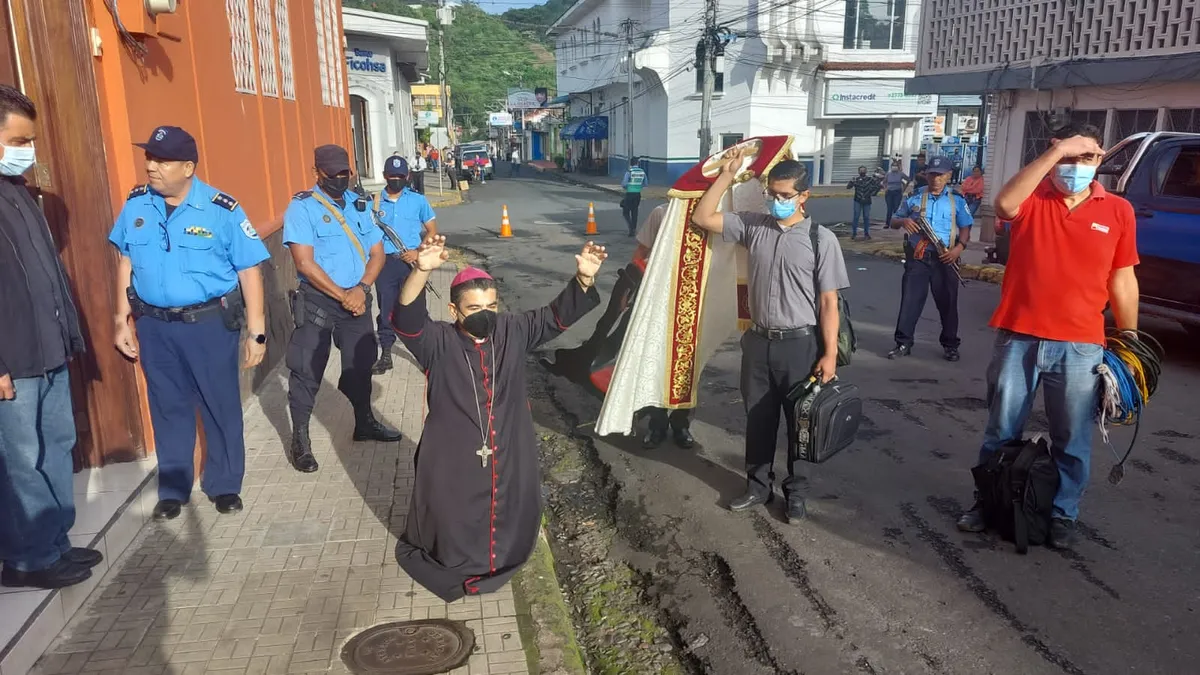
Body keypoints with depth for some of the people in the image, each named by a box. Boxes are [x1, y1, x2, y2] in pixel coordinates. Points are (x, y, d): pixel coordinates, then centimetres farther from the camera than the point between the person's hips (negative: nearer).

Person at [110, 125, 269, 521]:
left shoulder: (222, 210, -12)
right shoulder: (135, 205, 1)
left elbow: (249, 270, -9)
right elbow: (126, 262, 12)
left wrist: (257, 331, -11)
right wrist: (122, 320, 11)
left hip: (210, 322, -3)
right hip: (153, 324, 4)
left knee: (220, 405, 7)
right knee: (168, 407, 13)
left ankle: (224, 485, 25)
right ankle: (173, 489, 28)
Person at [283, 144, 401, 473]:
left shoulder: (359, 204, 8)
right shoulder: (302, 206, -9)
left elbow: (377, 253, 7)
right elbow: (305, 263, -16)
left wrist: (361, 289, -9)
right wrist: (342, 296, -15)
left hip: (356, 298, 5)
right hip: (317, 300, -5)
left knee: (360, 363, 16)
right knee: (307, 370, -1)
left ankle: (364, 422, 34)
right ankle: (300, 439, 10)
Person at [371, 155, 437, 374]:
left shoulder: (418, 200, 2)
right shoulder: (375, 202, 6)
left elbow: (432, 231, 4)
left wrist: (419, 252, -11)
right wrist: (373, 211, -11)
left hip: (412, 262, -1)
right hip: (385, 262, 2)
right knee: (386, 309, 7)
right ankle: (385, 355, 18)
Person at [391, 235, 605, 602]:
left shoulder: (513, 333, -3)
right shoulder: (438, 343, -14)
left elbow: (557, 316, -6)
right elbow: (407, 319, -31)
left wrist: (583, 279, -25)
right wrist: (422, 271, -50)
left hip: (509, 460, 3)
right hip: (453, 464, -3)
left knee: (511, 532, 21)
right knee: (452, 537, 16)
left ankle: (501, 560, 52)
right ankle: (457, 567, 47)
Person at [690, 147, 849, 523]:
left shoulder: (821, 239, -9)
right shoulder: (753, 226, 1)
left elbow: (829, 302, -9)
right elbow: (702, 218, 2)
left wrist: (830, 354, -12)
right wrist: (727, 175, -4)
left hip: (801, 344, -3)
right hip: (759, 340, 3)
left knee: (800, 421, 11)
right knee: (758, 418, 15)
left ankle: (795, 491, 29)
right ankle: (758, 485, 32)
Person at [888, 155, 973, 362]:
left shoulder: (956, 200, 5)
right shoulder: (914, 197, 6)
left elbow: (966, 228, 9)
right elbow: (893, 221, 11)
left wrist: (959, 247, -9)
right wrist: (903, 221, -12)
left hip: (945, 259, 0)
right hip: (917, 257, 0)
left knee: (947, 302, 7)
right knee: (910, 300, -2)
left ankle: (950, 345, 20)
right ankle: (903, 343, 6)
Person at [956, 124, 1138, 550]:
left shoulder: (1118, 211, 4)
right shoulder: (1032, 197, 0)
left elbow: (1122, 281, 8)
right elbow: (1004, 204, -25)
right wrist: (1054, 153, -24)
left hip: (1080, 348, 1)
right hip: (1017, 339, -1)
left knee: (1073, 441, 10)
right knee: (1001, 433, 12)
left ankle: (1064, 514, 27)